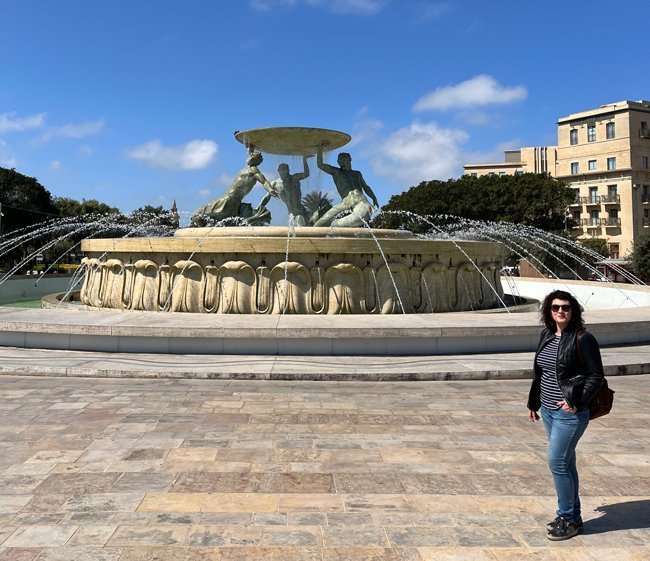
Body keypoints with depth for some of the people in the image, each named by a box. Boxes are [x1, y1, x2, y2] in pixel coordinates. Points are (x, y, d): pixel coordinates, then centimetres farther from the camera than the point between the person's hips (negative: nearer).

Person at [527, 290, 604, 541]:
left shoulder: (582, 339, -13)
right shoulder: (546, 336, 8)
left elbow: (596, 375, -12)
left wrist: (577, 402, -18)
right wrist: (533, 402, 16)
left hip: (570, 413, -7)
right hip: (548, 410, 7)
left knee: (557, 462, -6)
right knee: (566, 463, 15)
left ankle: (568, 519, 10)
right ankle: (572, 516, 27)